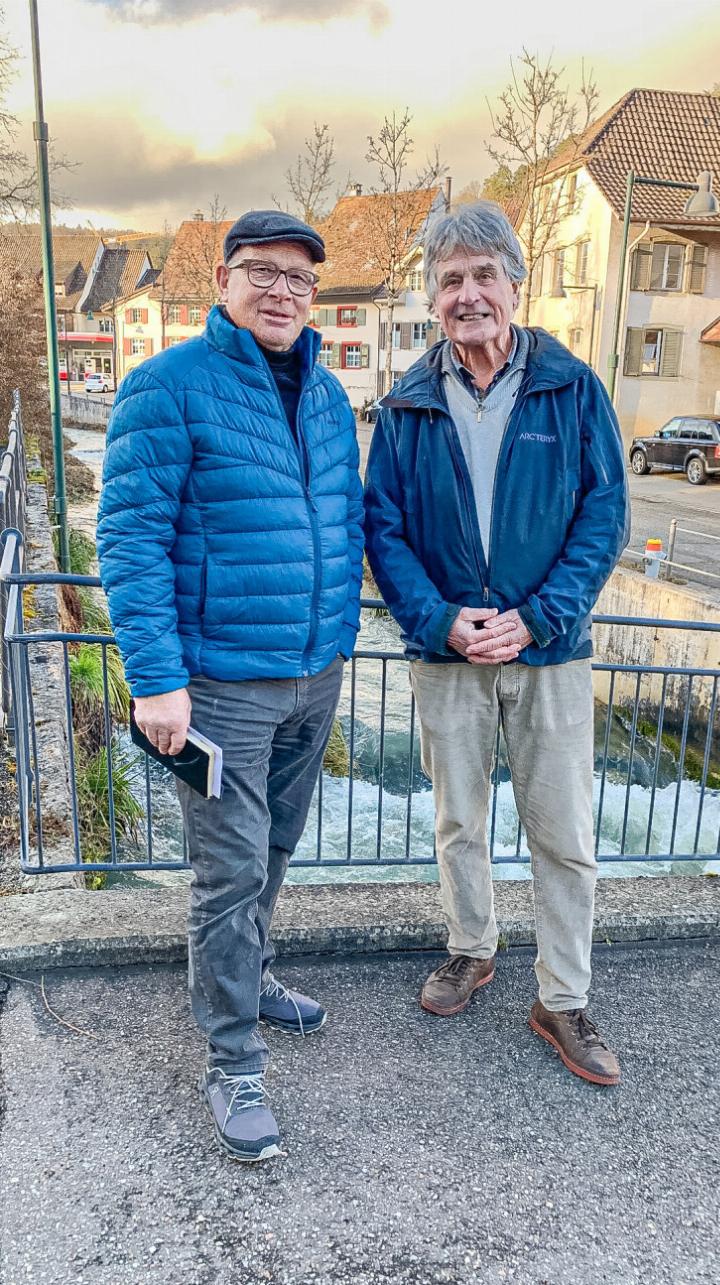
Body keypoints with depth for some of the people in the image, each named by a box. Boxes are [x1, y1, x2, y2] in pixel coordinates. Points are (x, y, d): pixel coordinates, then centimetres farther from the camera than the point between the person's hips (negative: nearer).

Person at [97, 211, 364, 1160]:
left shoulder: (327, 393, 10)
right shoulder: (171, 386, -10)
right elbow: (130, 536, -14)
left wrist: (342, 635, 17)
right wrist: (156, 678, -20)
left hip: (316, 675, 7)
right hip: (222, 681, -6)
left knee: (274, 850, 21)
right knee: (232, 872, 0)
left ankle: (247, 978, 44)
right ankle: (233, 1064, 18)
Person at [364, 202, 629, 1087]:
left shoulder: (572, 388, -2)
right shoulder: (407, 405, 1)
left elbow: (605, 512, -5)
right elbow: (382, 523, -1)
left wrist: (537, 618, -16)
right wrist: (440, 619, -14)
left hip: (550, 651, -1)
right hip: (446, 652, 2)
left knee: (564, 834, 6)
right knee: (458, 822, 16)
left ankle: (563, 1002, 24)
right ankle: (471, 950, 40)